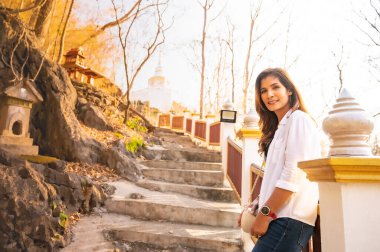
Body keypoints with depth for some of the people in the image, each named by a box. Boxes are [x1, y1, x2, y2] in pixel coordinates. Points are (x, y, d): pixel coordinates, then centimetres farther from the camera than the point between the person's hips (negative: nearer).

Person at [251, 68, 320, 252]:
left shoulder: (299, 119, -7)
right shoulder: (279, 127, 19)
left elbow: (294, 173, -17)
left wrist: (265, 214, -15)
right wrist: (257, 206, 8)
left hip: (291, 218, -8)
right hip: (280, 218, 8)